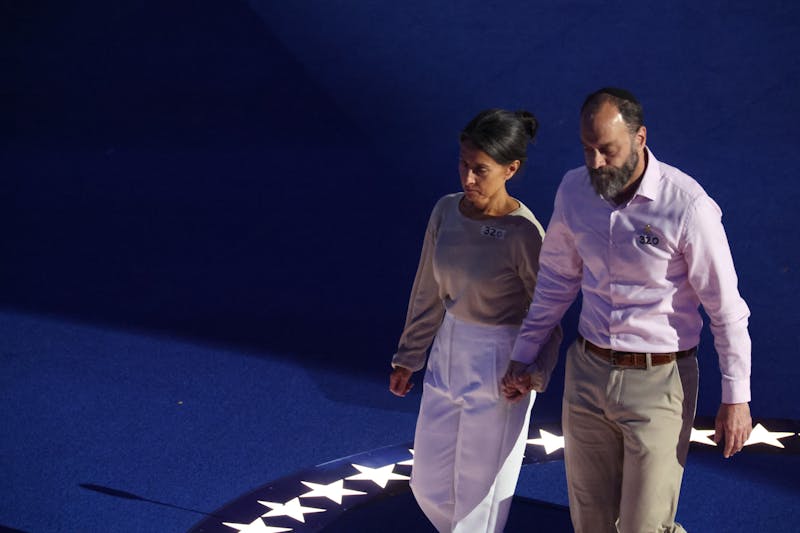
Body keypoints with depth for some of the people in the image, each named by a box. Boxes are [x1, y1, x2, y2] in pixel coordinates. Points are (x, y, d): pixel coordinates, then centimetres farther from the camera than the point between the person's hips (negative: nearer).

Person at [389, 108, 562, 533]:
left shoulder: (523, 233, -20)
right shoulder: (446, 211, -3)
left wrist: (532, 373, -17)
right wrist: (408, 357, 15)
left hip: (499, 365, -6)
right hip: (448, 353, 6)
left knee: (481, 483, 9)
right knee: (429, 482, 17)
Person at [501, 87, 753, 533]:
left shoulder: (687, 205, -19)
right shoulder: (574, 191, -3)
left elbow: (726, 307, -12)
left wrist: (736, 396, -10)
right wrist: (525, 354, 15)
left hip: (659, 380, -5)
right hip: (588, 373, 5)